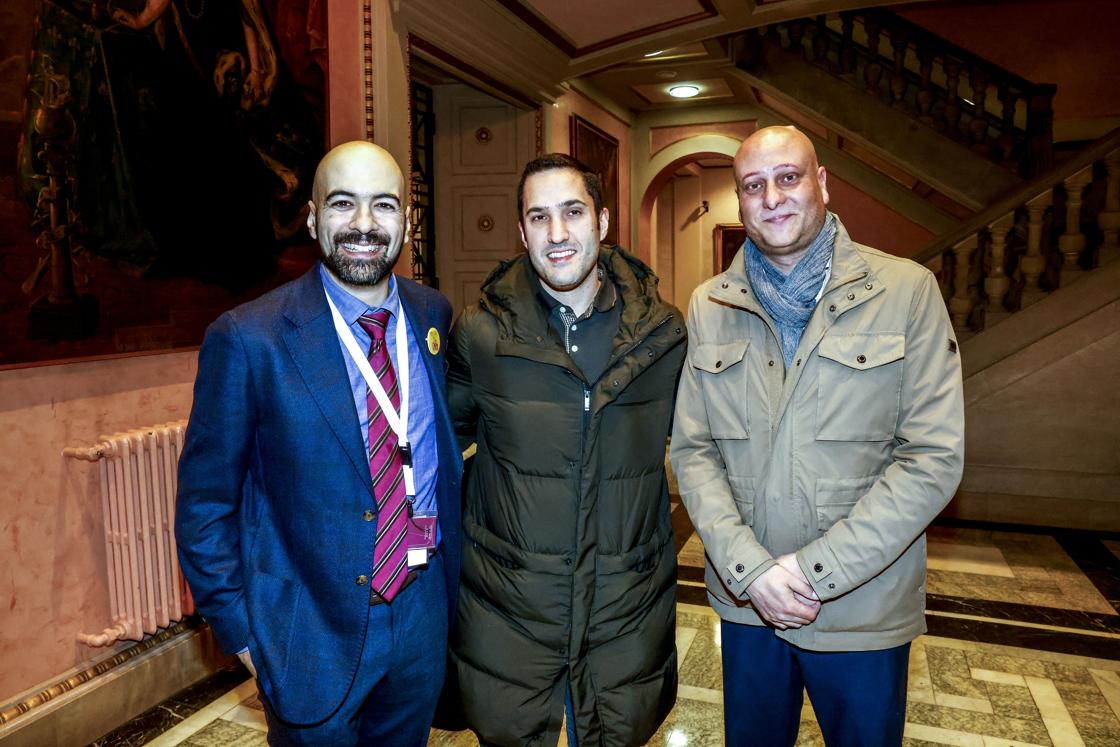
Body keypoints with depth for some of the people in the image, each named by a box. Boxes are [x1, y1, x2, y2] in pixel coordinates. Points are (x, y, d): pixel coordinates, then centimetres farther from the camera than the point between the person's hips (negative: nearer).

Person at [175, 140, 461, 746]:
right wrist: (240, 632, -7)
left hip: (424, 616, 5)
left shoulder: (433, 314, -3)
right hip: (314, 634, -4)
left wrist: (449, 574, 8)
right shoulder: (247, 340, -18)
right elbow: (204, 507, -10)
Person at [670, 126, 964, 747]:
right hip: (744, 601, 2)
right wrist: (748, 568, -14)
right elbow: (691, 449, -2)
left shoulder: (907, 290, -7)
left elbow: (933, 457, -11)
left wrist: (814, 570, -16)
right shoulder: (709, 306, 1)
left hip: (863, 609, -2)